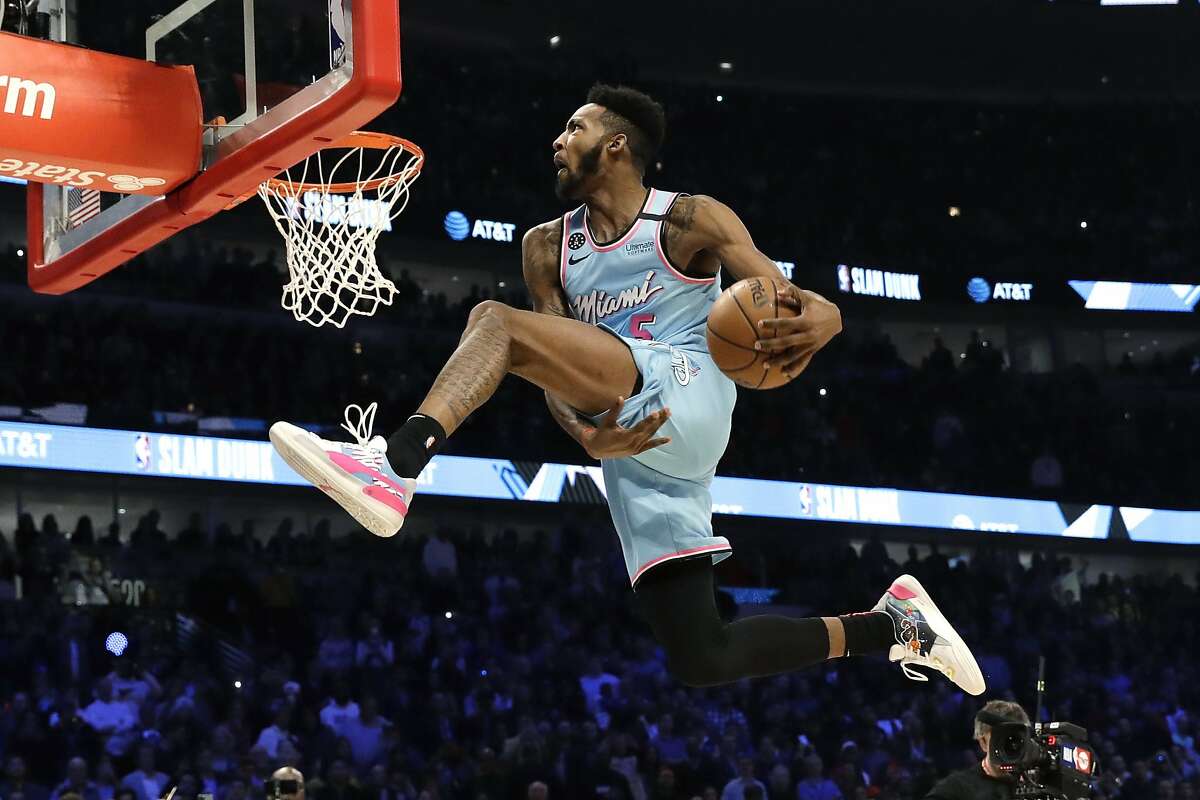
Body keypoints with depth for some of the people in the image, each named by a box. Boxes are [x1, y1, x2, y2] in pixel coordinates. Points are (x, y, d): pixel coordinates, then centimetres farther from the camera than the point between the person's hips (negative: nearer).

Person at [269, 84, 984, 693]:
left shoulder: (692, 222, 5)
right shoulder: (548, 247, 21)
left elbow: (799, 310, 0)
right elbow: (561, 369, 13)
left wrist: (815, 323, -25)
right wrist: (583, 432, -9)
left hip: (683, 390, -7)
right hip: (630, 447, 7)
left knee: (497, 321, -22)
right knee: (703, 658, 0)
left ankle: (394, 467, -45)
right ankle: (888, 625, 16)